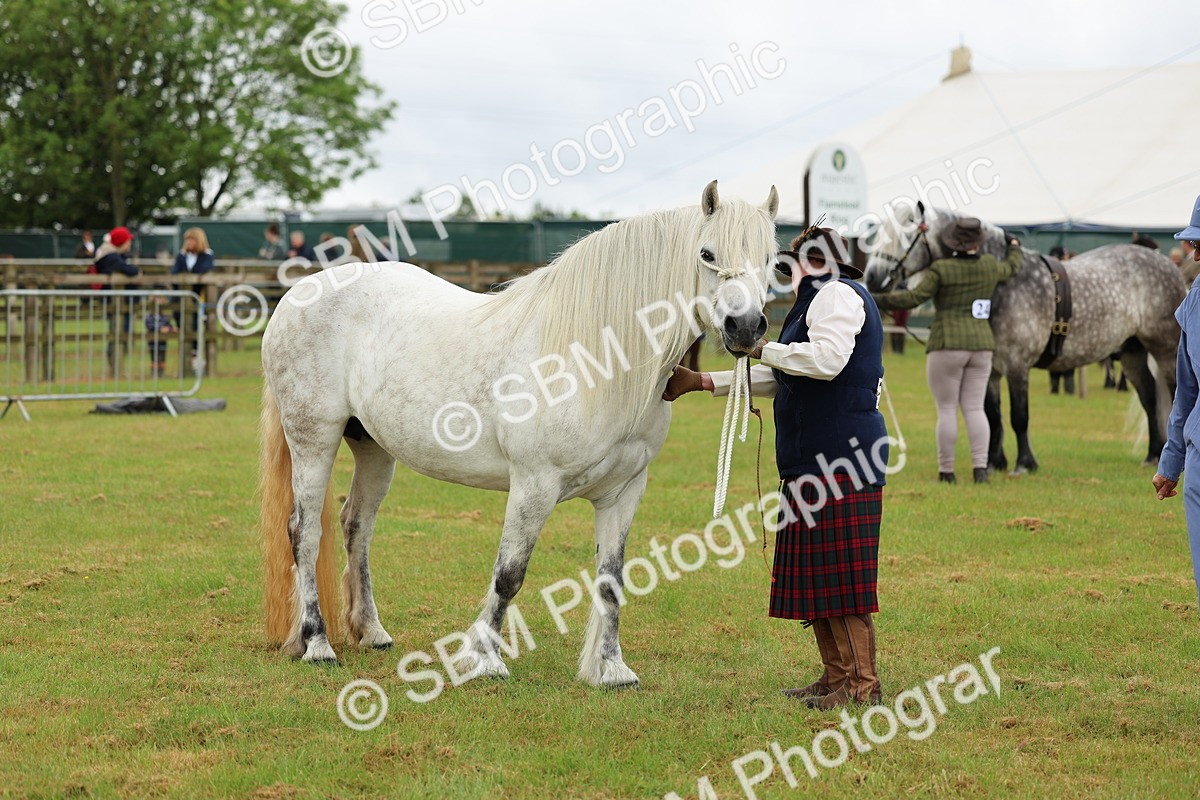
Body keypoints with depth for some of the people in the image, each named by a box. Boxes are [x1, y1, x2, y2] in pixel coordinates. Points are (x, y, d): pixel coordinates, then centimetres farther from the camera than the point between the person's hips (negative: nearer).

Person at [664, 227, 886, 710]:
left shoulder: (837, 295, -7)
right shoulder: (819, 301, 25)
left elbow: (827, 359, -25)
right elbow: (777, 379, 28)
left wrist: (764, 349, -13)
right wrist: (701, 382, 25)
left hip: (841, 456, -11)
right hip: (812, 460, 11)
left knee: (843, 573, -8)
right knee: (814, 574, 11)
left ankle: (863, 684, -6)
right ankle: (836, 676, 15)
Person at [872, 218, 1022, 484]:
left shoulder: (941, 269, -10)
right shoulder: (990, 267, 6)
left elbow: (914, 297, -13)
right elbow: (1012, 268, 28)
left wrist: (878, 299, -5)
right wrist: (1015, 248, 49)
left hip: (947, 345, -5)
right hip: (981, 345, 5)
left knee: (946, 409, 0)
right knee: (974, 408, 6)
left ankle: (946, 470, 1)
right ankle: (981, 466, -6)